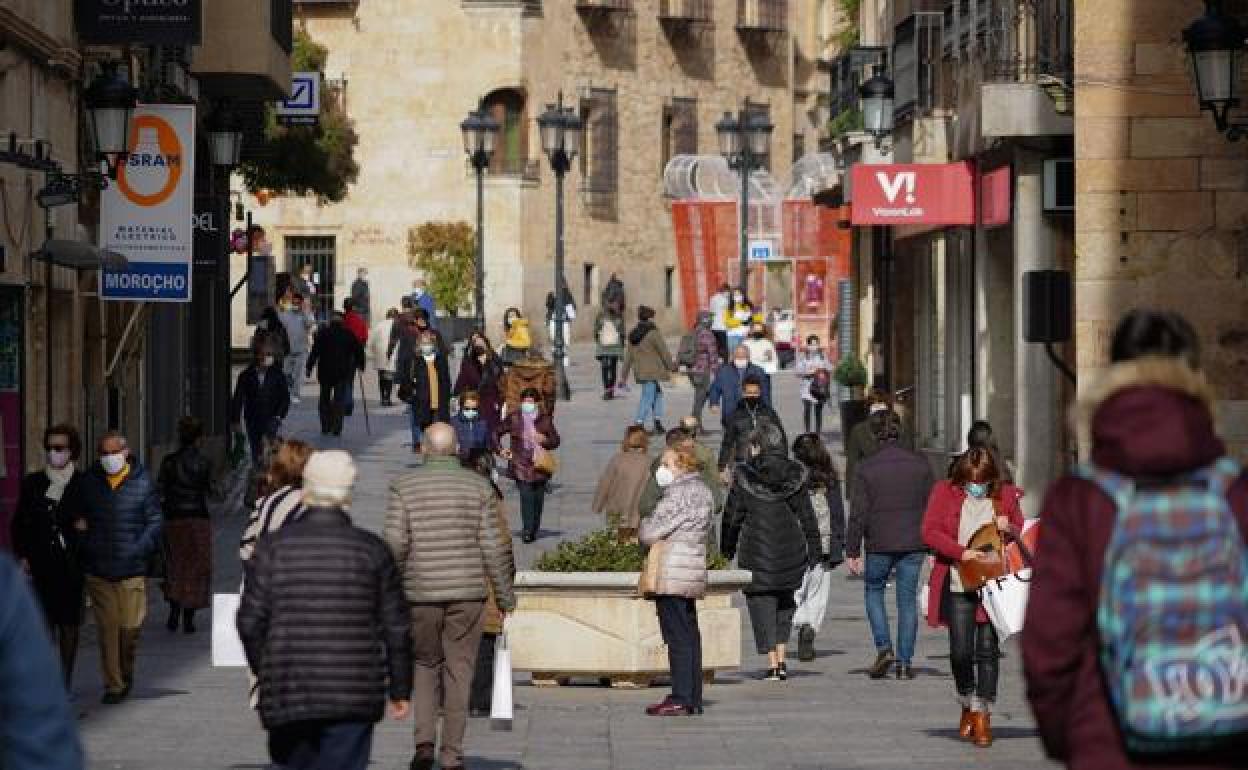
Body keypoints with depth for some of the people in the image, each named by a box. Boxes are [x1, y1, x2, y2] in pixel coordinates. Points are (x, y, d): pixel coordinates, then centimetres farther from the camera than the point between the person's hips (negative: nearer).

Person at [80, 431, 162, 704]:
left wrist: (138, 551, -8)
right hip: (98, 570, 1)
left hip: (132, 570, -1)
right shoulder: (89, 482, 6)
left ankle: (126, 673, 25)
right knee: (107, 629, 0)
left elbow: (154, 523, 3)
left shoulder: (142, 482, 1)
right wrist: (86, 550, 2)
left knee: (130, 627, -1)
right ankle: (113, 685, 7)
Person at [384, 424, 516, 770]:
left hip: (421, 593, 0)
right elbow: (494, 547, -1)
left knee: (425, 664, 16)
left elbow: (395, 543, -8)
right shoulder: (479, 487, 0)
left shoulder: (404, 486, -2)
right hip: (467, 593, 0)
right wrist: (505, 596, 7)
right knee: (459, 671, 6)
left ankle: (424, 742, 1)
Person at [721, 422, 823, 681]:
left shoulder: (744, 476, -5)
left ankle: (772, 664, -1)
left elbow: (732, 516, -2)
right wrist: (815, 551, 8)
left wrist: (726, 550, 8)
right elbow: (807, 517, 3)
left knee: (761, 602, 6)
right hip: (791, 551, 3)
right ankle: (781, 661, 12)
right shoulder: (795, 475, 1)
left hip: (756, 552, -3)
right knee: (784, 602, 20)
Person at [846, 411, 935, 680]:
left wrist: (853, 552, -2)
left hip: (879, 544, -2)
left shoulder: (866, 468, -6)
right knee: (908, 599, 8)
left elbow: (858, 514, -7)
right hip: (914, 543, 2)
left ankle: (884, 647, 1)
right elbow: (932, 506, 3)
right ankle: (905, 662, 7)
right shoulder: (920, 463, 0)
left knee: (873, 590, 18)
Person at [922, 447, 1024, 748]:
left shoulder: (1006, 496, 6)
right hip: (958, 585, -1)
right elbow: (930, 531, -4)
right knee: (960, 650, -2)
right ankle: (967, 705, 23)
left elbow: (1022, 535, 17)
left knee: (988, 650, -2)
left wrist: (1009, 528, -7)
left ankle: (982, 715, 7)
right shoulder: (945, 492, 2)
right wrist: (962, 552, -15)